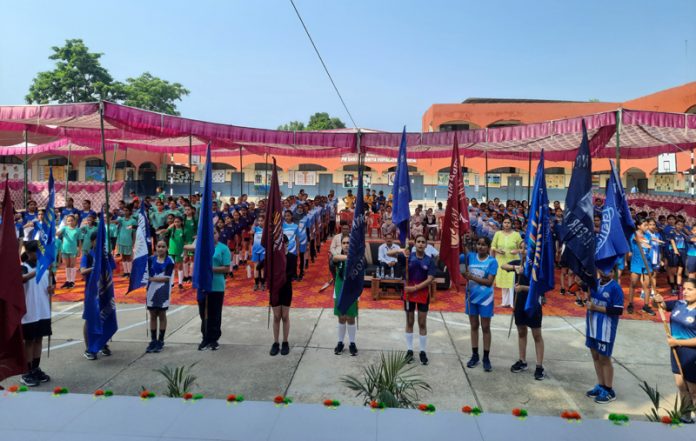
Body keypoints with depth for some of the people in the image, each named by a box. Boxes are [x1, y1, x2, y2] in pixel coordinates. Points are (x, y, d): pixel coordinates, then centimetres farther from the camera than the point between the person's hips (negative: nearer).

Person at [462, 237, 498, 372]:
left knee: (485, 328, 6)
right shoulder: (470, 256, 0)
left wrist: (472, 277, -27)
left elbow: (489, 282, -15)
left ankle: (486, 358, 16)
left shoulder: (492, 261, -10)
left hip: (485, 298, -3)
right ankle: (474, 355, 24)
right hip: (471, 296, 3)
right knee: (474, 326, 13)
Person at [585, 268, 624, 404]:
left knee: (604, 358, 2)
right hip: (592, 326, 6)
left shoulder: (615, 288, -14)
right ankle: (600, 386, 27)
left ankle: (609, 391, 15)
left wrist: (596, 308, -18)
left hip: (605, 329, -6)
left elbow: (618, 310, -18)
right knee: (595, 357, 14)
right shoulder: (594, 283, 4)